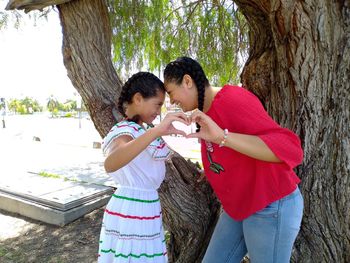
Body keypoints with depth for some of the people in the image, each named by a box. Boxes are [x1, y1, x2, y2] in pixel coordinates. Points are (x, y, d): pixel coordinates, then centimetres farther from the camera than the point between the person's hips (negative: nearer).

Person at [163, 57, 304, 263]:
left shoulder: (233, 100, -24)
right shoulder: (207, 112, 5)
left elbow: (290, 150, -32)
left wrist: (222, 136, -40)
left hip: (271, 207, -8)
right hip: (242, 206, 9)